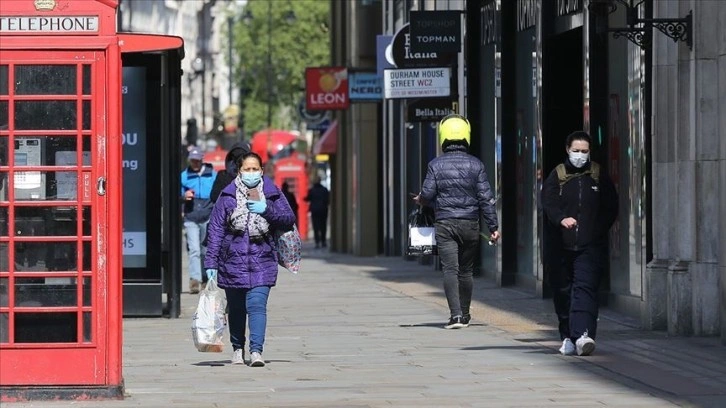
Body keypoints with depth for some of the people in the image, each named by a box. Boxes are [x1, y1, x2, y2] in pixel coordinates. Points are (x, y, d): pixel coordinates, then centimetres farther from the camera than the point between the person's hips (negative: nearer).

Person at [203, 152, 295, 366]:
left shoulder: (272, 193, 6)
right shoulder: (227, 196, 3)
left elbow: (289, 220, 4)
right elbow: (215, 230, 3)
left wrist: (267, 210, -13)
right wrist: (211, 263, -2)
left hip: (262, 262, -1)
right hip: (233, 262, 1)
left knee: (257, 305, -14)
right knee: (236, 308, 11)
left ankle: (256, 351, -18)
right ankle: (237, 349, 27)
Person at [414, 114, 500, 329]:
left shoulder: (436, 165, -4)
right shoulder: (475, 164, -1)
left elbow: (427, 194, -4)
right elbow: (486, 197, -2)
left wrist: (421, 200, 21)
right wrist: (493, 226, 2)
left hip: (445, 224, -2)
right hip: (470, 223, 2)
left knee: (450, 269, -6)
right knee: (466, 270, 13)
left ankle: (456, 314, -19)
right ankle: (464, 314, 21)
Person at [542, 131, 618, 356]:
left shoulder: (598, 177, 8)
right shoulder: (557, 176, 6)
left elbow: (611, 208, 10)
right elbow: (548, 203, -8)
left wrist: (598, 229, -4)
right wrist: (562, 219, -28)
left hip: (590, 246, -1)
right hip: (561, 245, 1)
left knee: (585, 287, -14)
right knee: (562, 291, 7)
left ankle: (583, 335, -26)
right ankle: (568, 337, 19)